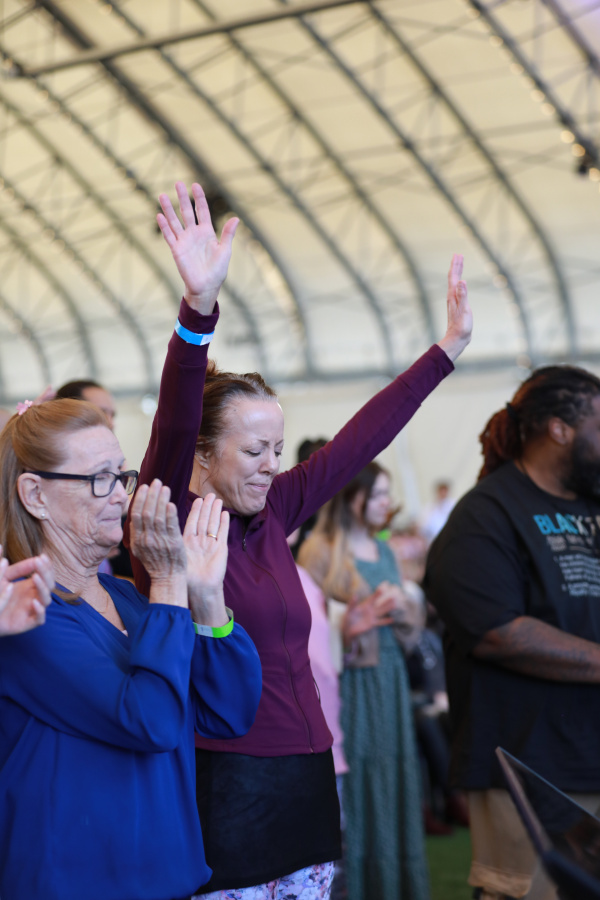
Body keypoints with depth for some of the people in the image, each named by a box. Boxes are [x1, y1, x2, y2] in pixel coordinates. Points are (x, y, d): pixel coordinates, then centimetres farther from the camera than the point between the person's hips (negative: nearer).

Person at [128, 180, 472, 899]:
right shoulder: (170, 522, -8)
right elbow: (172, 429, -26)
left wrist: (449, 345, 12)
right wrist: (198, 308, -40)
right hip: (223, 783, -7)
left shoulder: (270, 516, 9)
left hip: (306, 778, 7)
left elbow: (360, 439, 11)